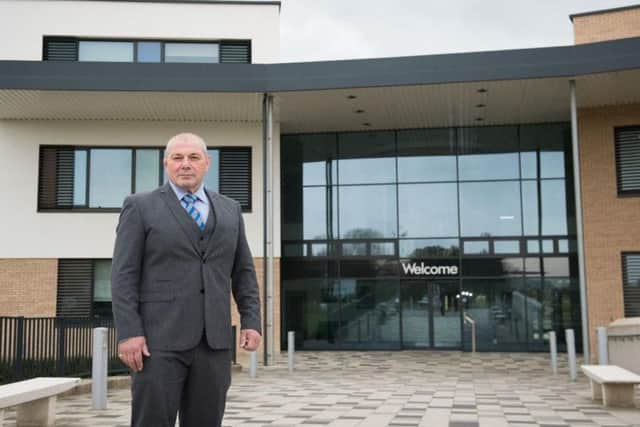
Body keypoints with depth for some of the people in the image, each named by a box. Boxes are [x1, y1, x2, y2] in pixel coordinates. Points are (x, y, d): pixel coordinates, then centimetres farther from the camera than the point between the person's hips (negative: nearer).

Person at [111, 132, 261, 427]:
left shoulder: (229, 210, 15)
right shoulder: (140, 207, 3)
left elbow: (243, 272, 15)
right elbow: (124, 275, -3)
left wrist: (251, 321, 3)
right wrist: (128, 333, -12)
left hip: (214, 340, 4)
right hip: (159, 339, -3)